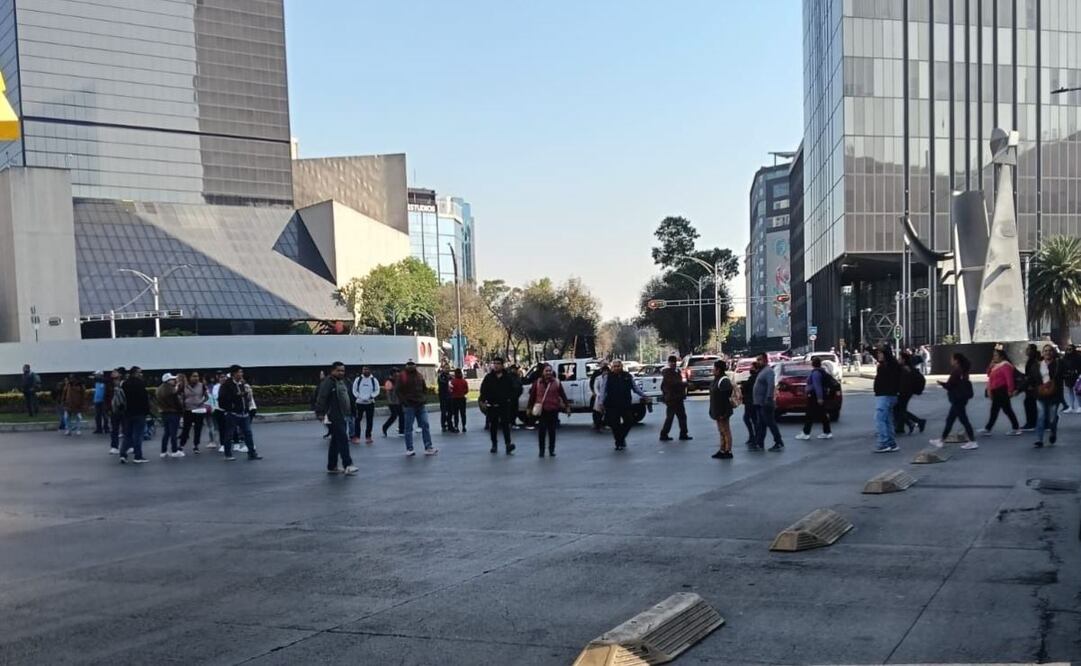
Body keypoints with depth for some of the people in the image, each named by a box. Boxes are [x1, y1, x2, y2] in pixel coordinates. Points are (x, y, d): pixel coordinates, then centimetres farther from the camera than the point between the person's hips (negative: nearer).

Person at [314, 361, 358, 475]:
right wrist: (320, 413, -25)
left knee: (336, 442, 13)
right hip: (334, 417, -10)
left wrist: (349, 412, 22)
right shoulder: (328, 382, -12)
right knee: (343, 440, -14)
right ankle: (347, 465, -15)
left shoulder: (342, 381, 17)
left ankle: (332, 467, 19)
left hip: (342, 416, 10)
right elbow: (321, 398, -20)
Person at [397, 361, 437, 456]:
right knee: (409, 428, 2)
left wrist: (424, 399, 6)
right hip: (409, 406, -5)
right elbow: (399, 391, -5)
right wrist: (404, 402, -13)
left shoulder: (419, 376, 13)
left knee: (425, 425, -1)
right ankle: (409, 449, 8)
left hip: (421, 405, 5)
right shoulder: (402, 377, -2)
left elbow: (425, 388, 21)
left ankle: (428, 448, 0)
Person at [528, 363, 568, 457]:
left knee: (552, 431, 6)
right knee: (541, 431, -1)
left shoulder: (556, 382, 2)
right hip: (541, 411, 0)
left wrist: (566, 406, 4)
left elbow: (563, 395, 5)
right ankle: (541, 451, 9)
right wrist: (529, 407, 6)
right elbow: (532, 396, 6)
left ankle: (551, 450, 17)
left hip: (553, 411, 1)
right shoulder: (537, 382, 1)